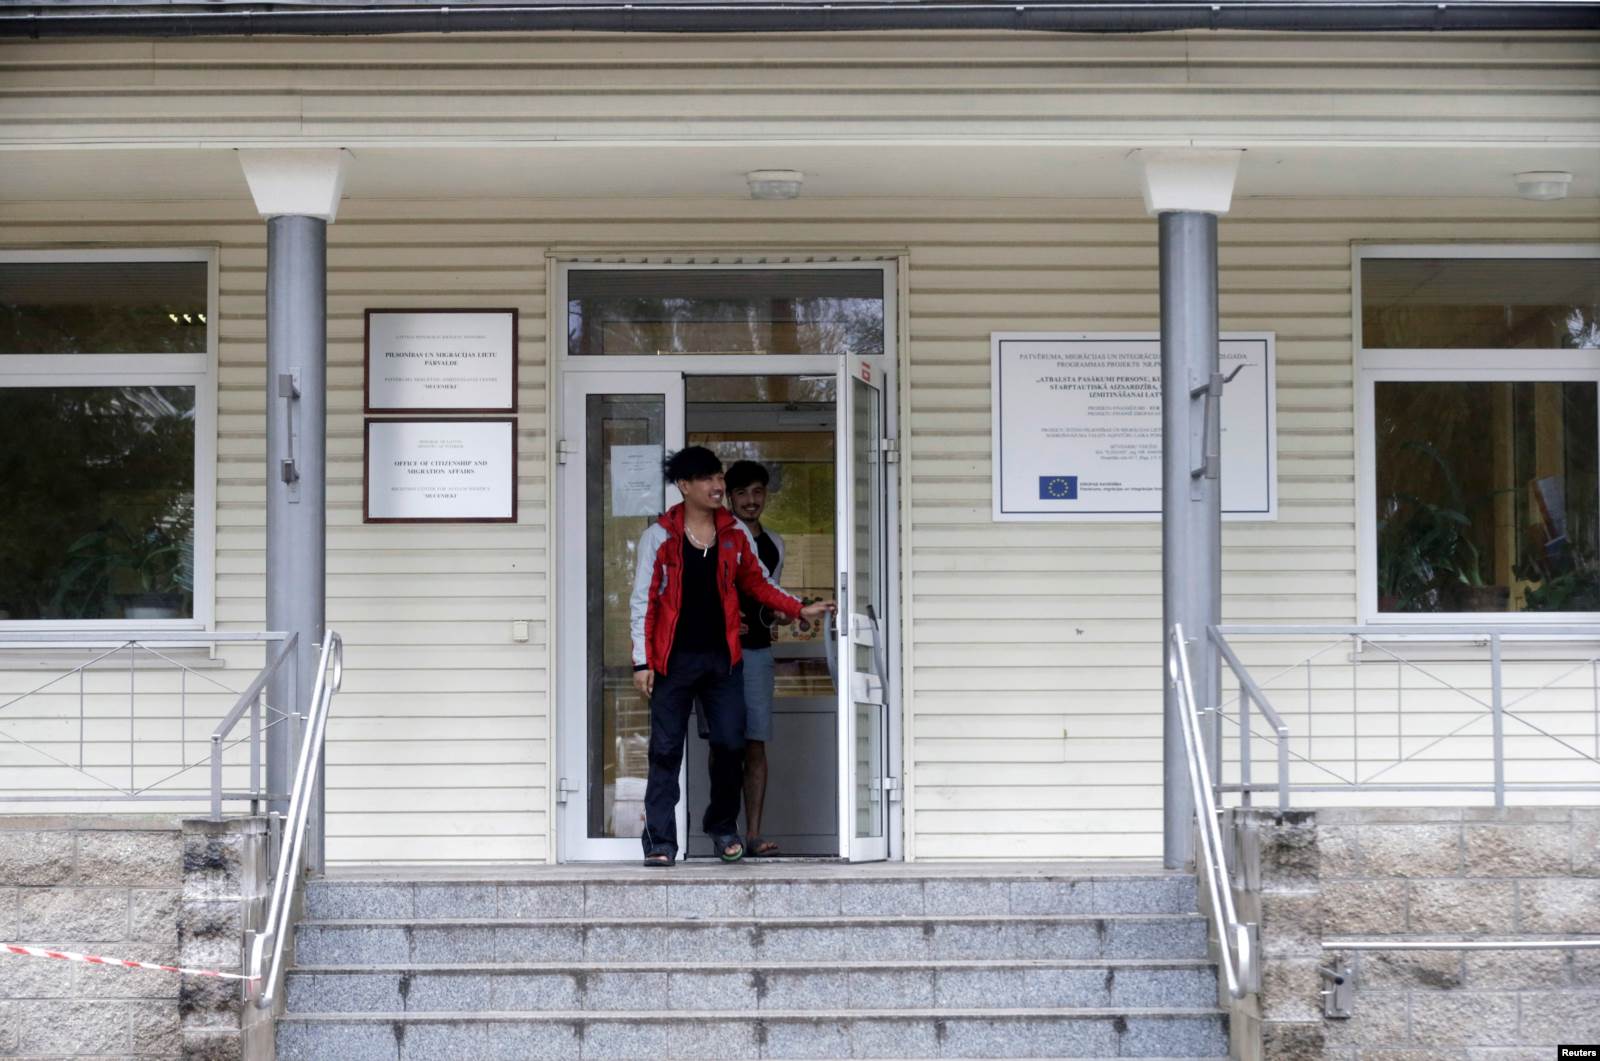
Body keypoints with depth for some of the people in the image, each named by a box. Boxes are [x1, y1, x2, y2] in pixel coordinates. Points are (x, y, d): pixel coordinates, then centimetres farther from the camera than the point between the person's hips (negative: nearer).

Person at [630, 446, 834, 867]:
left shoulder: (735, 533, 7)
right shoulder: (658, 536, -3)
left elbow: (757, 583, 17)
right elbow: (642, 602, -2)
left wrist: (800, 609, 6)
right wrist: (642, 662, -8)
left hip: (723, 657, 3)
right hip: (674, 659, -3)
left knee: (730, 745, 2)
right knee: (666, 750, -2)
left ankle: (723, 827, 22)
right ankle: (659, 841, 2)